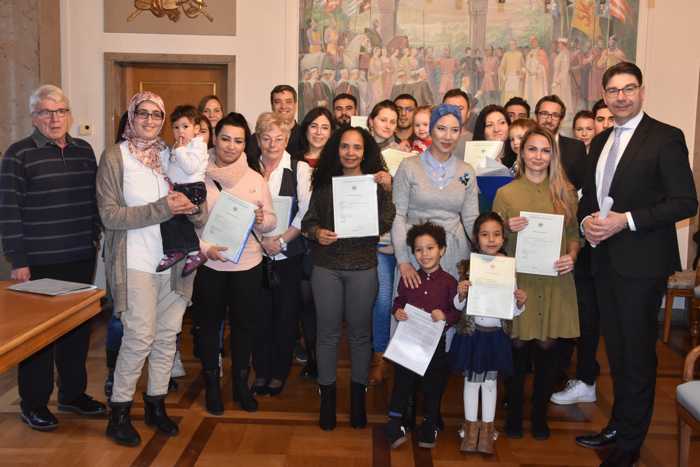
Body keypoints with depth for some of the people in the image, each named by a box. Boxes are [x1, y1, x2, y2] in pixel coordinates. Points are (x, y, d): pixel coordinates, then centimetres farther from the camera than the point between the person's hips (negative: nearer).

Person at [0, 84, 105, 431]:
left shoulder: (83, 150, 8)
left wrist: (98, 238, 11)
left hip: (81, 259, 5)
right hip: (39, 263, -5)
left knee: (79, 328, 14)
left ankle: (73, 393, 31)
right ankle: (33, 403, 22)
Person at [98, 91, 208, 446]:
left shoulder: (171, 155, 10)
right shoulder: (114, 157, -3)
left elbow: (190, 202, 16)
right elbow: (110, 215, -11)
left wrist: (190, 206, -9)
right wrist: (162, 209, -19)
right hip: (136, 262, -4)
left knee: (167, 336, 9)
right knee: (140, 337, -7)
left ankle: (156, 403, 26)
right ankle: (119, 411, 12)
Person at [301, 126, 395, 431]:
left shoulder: (376, 183, 1)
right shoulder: (324, 182, 5)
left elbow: (385, 225, -9)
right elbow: (308, 219, 8)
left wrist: (387, 190, -18)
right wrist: (316, 232, -12)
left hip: (363, 267, -1)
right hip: (326, 267, 1)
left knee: (360, 332, 9)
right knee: (328, 332, 8)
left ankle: (358, 397, 25)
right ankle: (327, 396, 22)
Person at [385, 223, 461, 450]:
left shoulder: (449, 282, -5)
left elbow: (457, 312, -3)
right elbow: (398, 301, 11)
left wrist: (445, 316, -23)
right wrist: (397, 311, -9)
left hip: (436, 343, -1)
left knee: (433, 388, 13)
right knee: (401, 384, 8)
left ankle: (429, 428, 30)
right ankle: (395, 427, 20)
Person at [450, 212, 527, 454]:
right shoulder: (468, 266, -5)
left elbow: (513, 311, 1)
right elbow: (459, 306, 0)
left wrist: (521, 302, -20)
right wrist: (461, 294, -20)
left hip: (496, 333, 0)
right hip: (472, 332, 0)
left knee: (490, 380, 12)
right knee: (471, 380, 11)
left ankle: (487, 429, 25)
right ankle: (471, 426, 26)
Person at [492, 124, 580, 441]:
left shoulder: (565, 192, 7)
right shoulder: (505, 193, 3)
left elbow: (574, 235, 11)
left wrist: (571, 257, -8)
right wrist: (509, 230, -14)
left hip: (555, 281, 1)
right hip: (518, 280, -1)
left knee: (547, 349, 5)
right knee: (518, 349, 4)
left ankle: (540, 415, 23)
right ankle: (514, 414, 21)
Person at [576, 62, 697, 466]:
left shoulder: (666, 138, -8)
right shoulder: (600, 142, 13)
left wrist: (627, 220, -20)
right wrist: (587, 221, -2)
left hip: (642, 264, -7)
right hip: (605, 260, 7)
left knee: (638, 353, 3)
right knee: (616, 349, 17)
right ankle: (618, 424, 32)